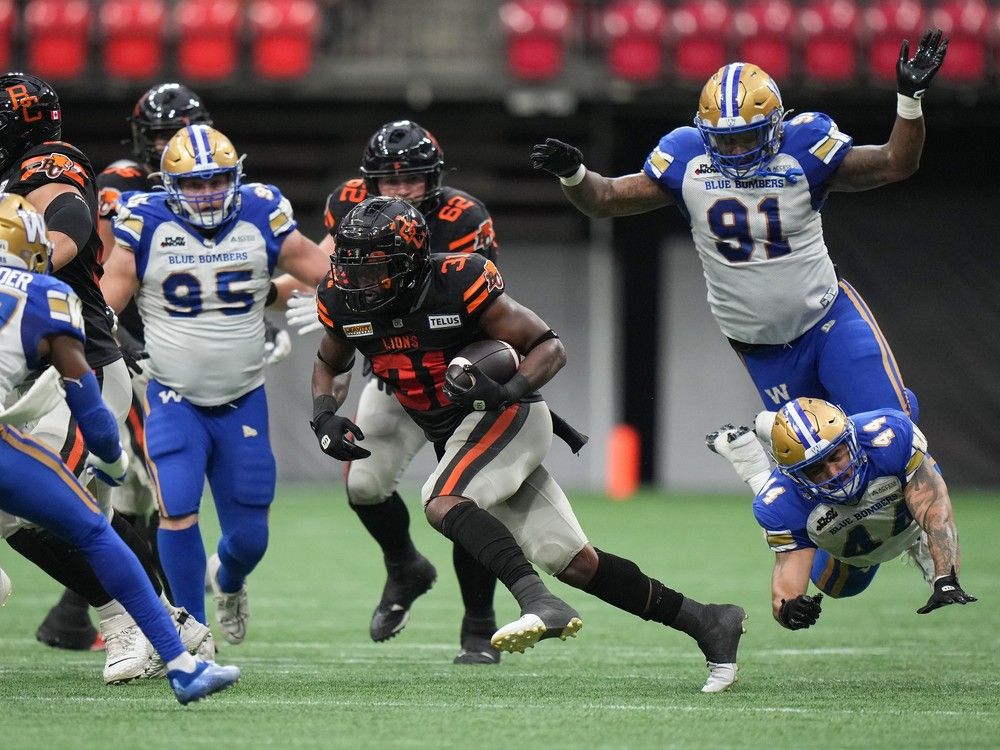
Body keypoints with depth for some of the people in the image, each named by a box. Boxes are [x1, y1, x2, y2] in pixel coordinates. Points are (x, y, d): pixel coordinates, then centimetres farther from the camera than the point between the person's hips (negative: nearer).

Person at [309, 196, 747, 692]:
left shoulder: (457, 284, -20)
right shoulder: (344, 303, -3)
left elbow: (549, 347, -11)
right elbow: (331, 364, 20)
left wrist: (510, 389, -29)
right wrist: (325, 415, 0)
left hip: (506, 418, -6)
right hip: (454, 436, 6)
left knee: (443, 503, -32)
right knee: (573, 563, 3)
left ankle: (540, 604, -43)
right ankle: (704, 621, 11)